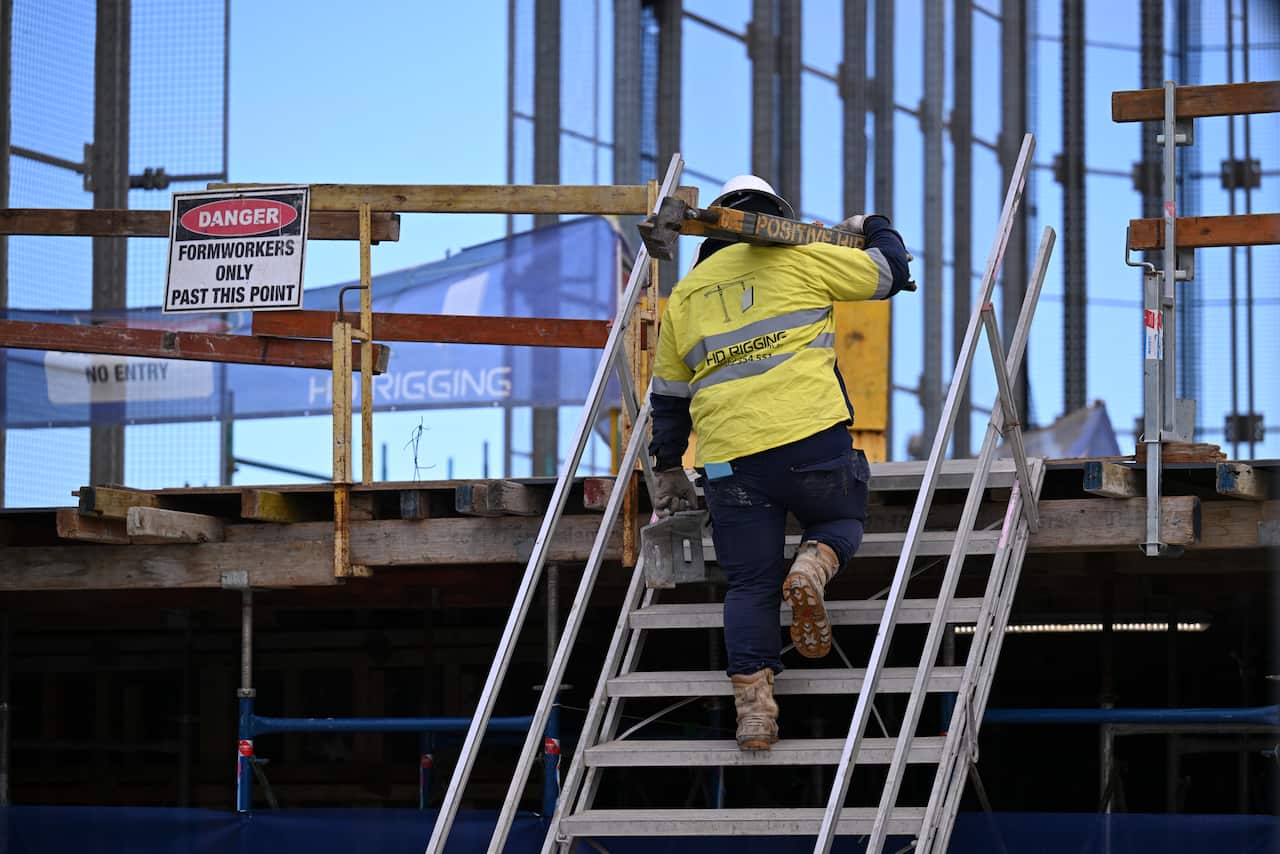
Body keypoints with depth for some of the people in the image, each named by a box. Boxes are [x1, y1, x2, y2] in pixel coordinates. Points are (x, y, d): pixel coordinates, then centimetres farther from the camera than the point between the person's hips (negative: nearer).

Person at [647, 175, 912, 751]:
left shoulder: (685, 294, 21)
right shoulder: (799, 257, 8)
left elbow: (668, 396, 24)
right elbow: (891, 272, 14)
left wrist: (668, 470, 35)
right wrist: (873, 228, 35)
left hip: (727, 456, 3)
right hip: (811, 438, -3)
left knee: (750, 584, 8)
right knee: (842, 519, 23)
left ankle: (752, 701, -6)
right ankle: (813, 566, -10)